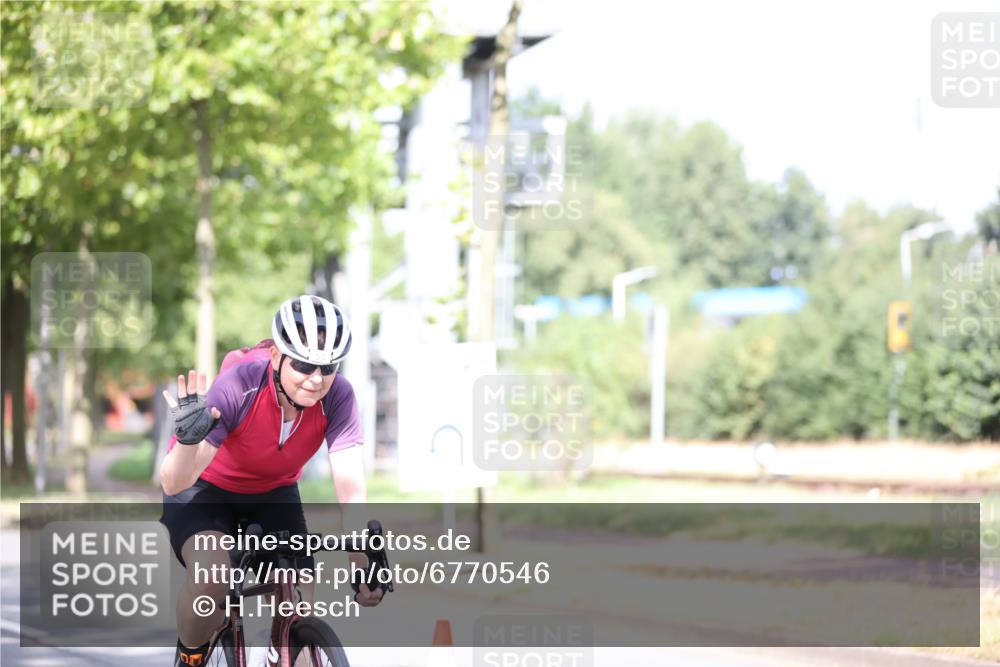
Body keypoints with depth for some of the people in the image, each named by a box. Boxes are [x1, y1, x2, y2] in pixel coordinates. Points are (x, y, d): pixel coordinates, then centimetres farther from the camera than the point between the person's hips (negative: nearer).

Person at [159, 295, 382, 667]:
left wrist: (364, 565, -41)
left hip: (273, 496, 4)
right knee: (211, 576, -32)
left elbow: (350, 487, -28)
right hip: (205, 487, -3)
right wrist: (189, 439, -55)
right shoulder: (239, 386, -34)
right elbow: (173, 483, -34)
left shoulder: (337, 396, -25)